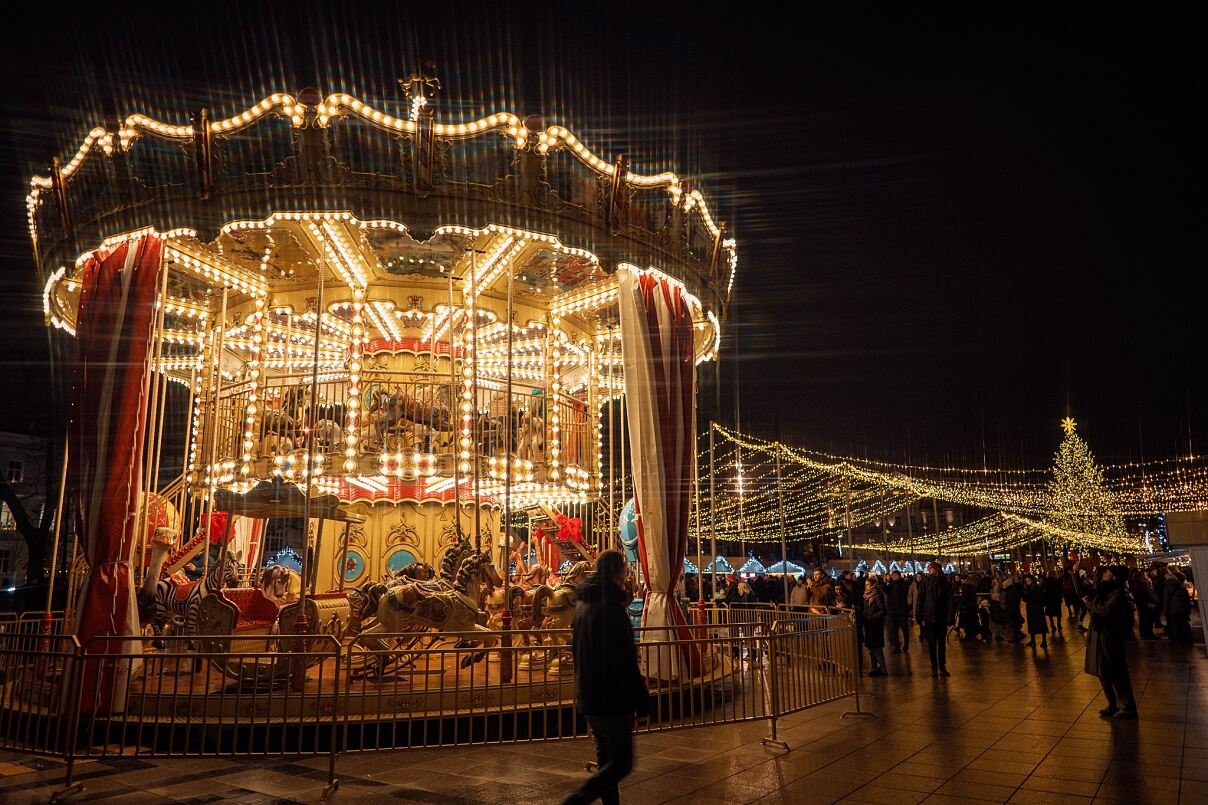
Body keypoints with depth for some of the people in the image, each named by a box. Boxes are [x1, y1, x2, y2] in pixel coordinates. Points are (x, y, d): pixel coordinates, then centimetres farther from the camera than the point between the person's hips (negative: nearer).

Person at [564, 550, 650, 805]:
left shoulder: (583, 604, 10)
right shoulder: (611, 605, -19)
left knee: (606, 756, 19)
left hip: (588, 695, 9)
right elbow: (624, 660, -21)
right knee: (621, 762, -3)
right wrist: (642, 698, -14)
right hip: (612, 697, -9)